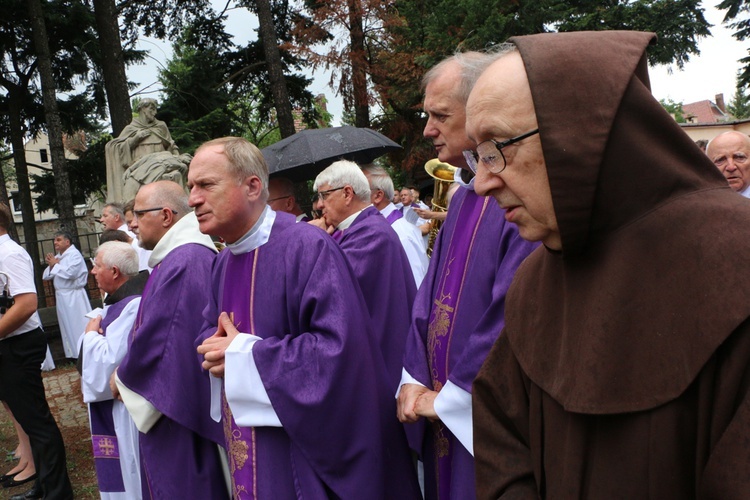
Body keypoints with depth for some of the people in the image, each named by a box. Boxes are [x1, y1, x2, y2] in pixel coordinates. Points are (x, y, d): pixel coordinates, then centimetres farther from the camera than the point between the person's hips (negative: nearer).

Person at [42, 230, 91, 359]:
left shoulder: (75, 254, -10)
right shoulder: (57, 257, 13)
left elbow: (70, 273, -24)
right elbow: (46, 276, 13)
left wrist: (55, 265, -10)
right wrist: (51, 265, -6)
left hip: (74, 295, -8)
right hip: (61, 296, 8)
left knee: (80, 324, -6)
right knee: (66, 326, 13)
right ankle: (73, 354, 22)